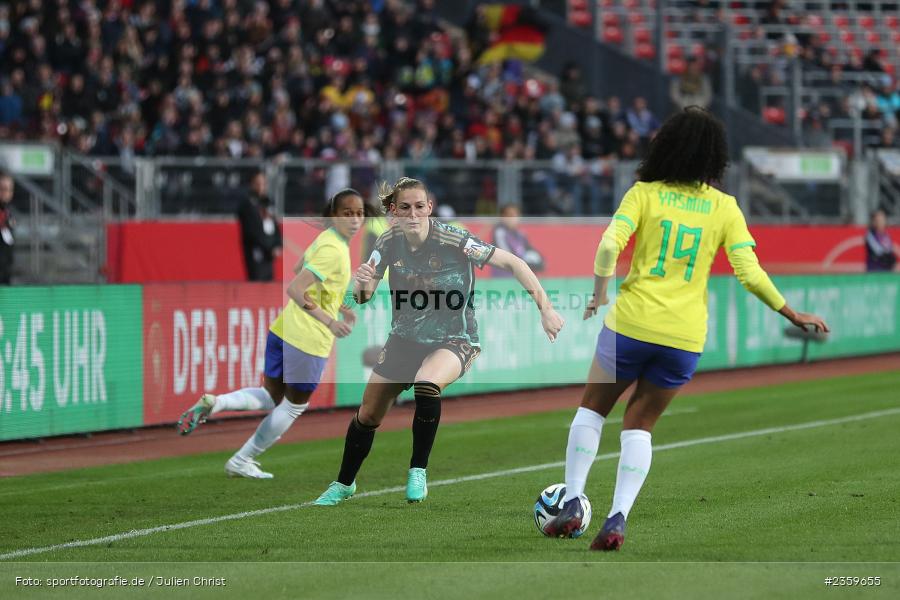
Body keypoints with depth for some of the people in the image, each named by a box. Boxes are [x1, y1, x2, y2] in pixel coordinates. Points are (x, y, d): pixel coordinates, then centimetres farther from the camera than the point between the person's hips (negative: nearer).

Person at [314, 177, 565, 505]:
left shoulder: (453, 240, -23)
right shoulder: (389, 242, -10)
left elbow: (512, 263, -19)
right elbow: (363, 295, -2)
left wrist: (545, 308, -23)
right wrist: (362, 283, -27)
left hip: (453, 340, -5)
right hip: (405, 339, 5)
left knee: (426, 385, -36)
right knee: (368, 415, 9)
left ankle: (418, 472, -16)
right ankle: (344, 484, 35)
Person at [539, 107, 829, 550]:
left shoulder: (645, 193, -1)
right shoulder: (724, 207, 3)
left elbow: (609, 245, -14)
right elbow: (750, 273, -3)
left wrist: (599, 294, 2)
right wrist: (793, 315, 8)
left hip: (631, 323, -2)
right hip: (685, 338, 2)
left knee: (592, 408, 19)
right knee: (640, 424, 15)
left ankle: (572, 503, 8)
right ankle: (617, 518, -1)